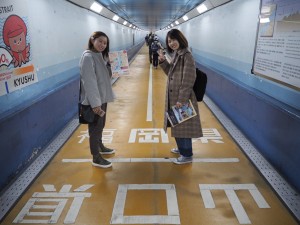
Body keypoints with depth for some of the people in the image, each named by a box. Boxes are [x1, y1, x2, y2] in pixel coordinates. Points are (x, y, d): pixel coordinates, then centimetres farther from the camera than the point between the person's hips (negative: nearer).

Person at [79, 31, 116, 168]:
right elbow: (89, 81, -24)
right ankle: (96, 158, 17)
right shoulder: (88, 57, -18)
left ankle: (100, 147, 42)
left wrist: (112, 69, 1)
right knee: (95, 127, 2)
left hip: (102, 97, 9)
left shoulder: (101, 55, 10)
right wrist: (95, 103, -27)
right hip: (94, 100, -9)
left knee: (101, 125, 22)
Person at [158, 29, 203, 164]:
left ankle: (187, 155, 16)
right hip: (174, 96, 9)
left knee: (183, 126, 1)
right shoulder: (176, 54, 10)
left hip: (182, 98, -9)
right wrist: (163, 61, 3)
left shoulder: (186, 56, -18)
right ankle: (182, 148, 37)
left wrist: (181, 99, -23)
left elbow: (188, 81, -22)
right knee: (177, 125, 19)